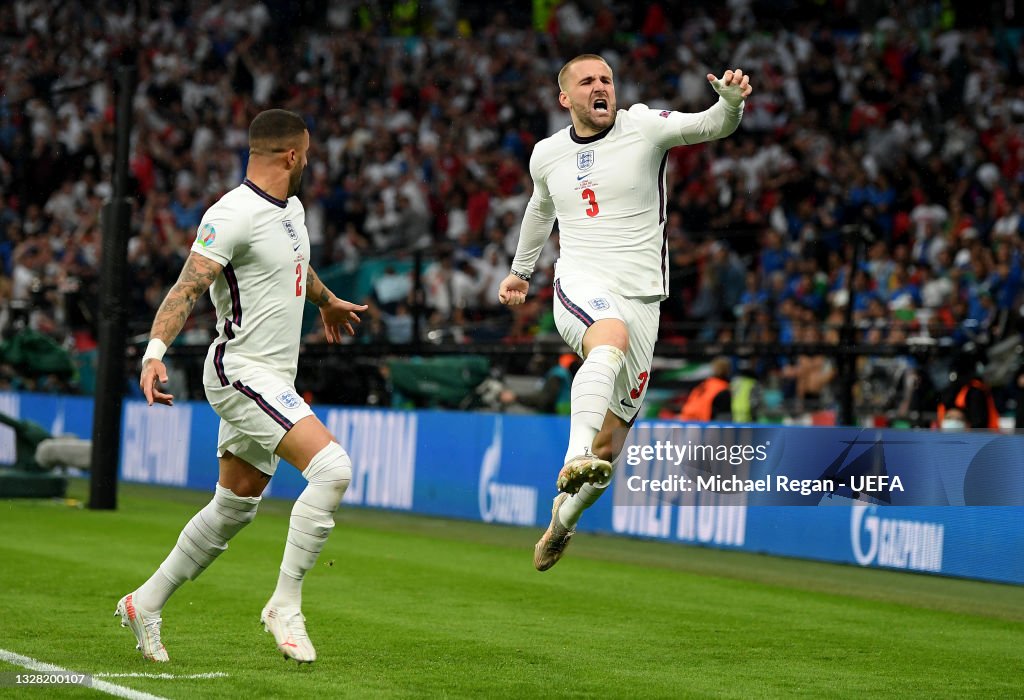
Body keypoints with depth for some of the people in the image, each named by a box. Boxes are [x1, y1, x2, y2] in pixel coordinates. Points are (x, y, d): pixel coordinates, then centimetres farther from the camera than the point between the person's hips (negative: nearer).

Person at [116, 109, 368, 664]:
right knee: (332, 467, -22)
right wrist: (155, 350, -37)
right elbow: (187, 288, -23)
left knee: (234, 509, 14)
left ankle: (145, 604, 27)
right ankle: (285, 605, -12)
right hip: (242, 373, -10)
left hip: (273, 379, 10)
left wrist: (328, 302, 53)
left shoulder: (291, 208, 13)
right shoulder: (233, 216, -16)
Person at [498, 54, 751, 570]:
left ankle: (563, 516, 31)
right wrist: (520, 270, 42)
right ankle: (575, 459, -53)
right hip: (579, 289, 0)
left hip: (640, 296, 0)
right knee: (610, 341, -39)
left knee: (609, 445, 3)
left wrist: (730, 101, -38)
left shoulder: (644, 126, -1)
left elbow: (711, 126, -16)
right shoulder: (547, 154, 10)